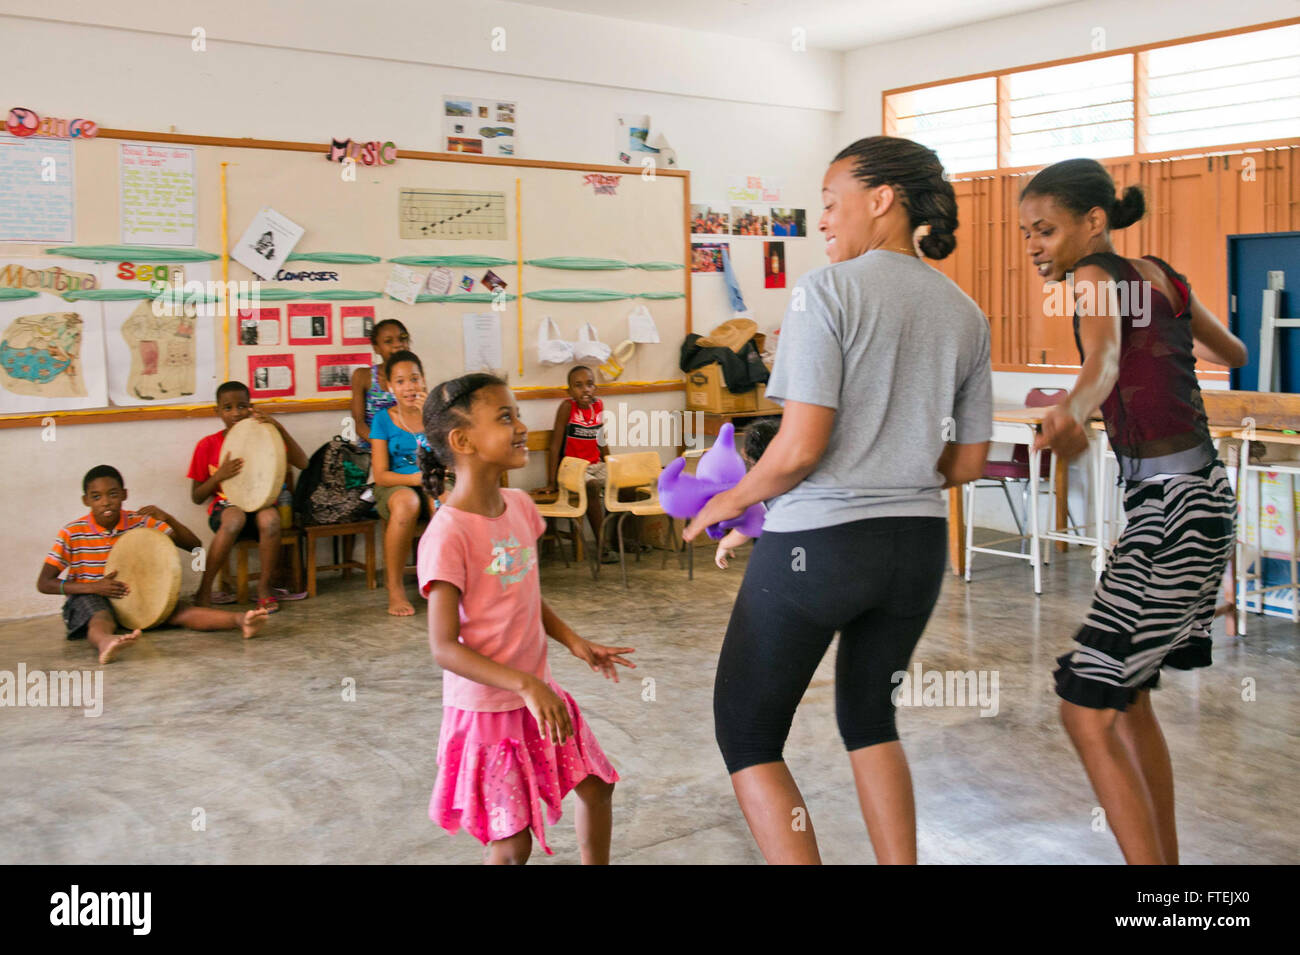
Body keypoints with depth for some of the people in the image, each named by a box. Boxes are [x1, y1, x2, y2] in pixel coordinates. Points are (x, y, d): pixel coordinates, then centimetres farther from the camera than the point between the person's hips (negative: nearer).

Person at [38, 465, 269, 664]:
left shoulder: (141, 522, -1)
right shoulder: (71, 534, -7)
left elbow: (193, 545, -2)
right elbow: (44, 583, -8)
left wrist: (167, 519, -20)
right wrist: (93, 587, -21)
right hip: (89, 598, -2)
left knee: (176, 611, -25)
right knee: (101, 618, -39)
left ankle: (240, 620, -50)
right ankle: (105, 643, -76)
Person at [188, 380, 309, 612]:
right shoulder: (208, 445, 2)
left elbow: (302, 463, -10)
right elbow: (196, 497, 4)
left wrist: (279, 428, -19)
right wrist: (219, 475, -16)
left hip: (260, 504, 1)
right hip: (224, 508, -1)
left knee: (270, 518, -36)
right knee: (235, 518, -38)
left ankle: (264, 586, -16)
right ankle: (204, 590, -25)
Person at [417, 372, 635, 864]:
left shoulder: (519, 505, 0)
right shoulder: (448, 535, -24)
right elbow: (444, 647, -23)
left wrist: (574, 642, 3)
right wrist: (524, 684, -30)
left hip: (537, 692, 8)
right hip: (485, 707, -8)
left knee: (596, 784, 19)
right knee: (512, 843, 1)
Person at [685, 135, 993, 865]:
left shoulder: (828, 290, -11)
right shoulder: (965, 314, 8)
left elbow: (801, 447, -18)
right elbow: (970, 462, 11)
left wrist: (731, 502, -1)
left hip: (817, 543, -6)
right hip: (918, 545, 7)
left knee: (746, 735, 10)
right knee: (869, 716, 27)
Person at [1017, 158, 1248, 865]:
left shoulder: (1096, 277, -11)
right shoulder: (1162, 278, 12)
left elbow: (1104, 360, -33)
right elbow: (1234, 354, 27)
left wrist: (1070, 415, -54)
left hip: (1172, 509, -10)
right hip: (1197, 495, 10)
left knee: (1086, 709, -10)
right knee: (1125, 698, 18)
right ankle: (1167, 858, 29)